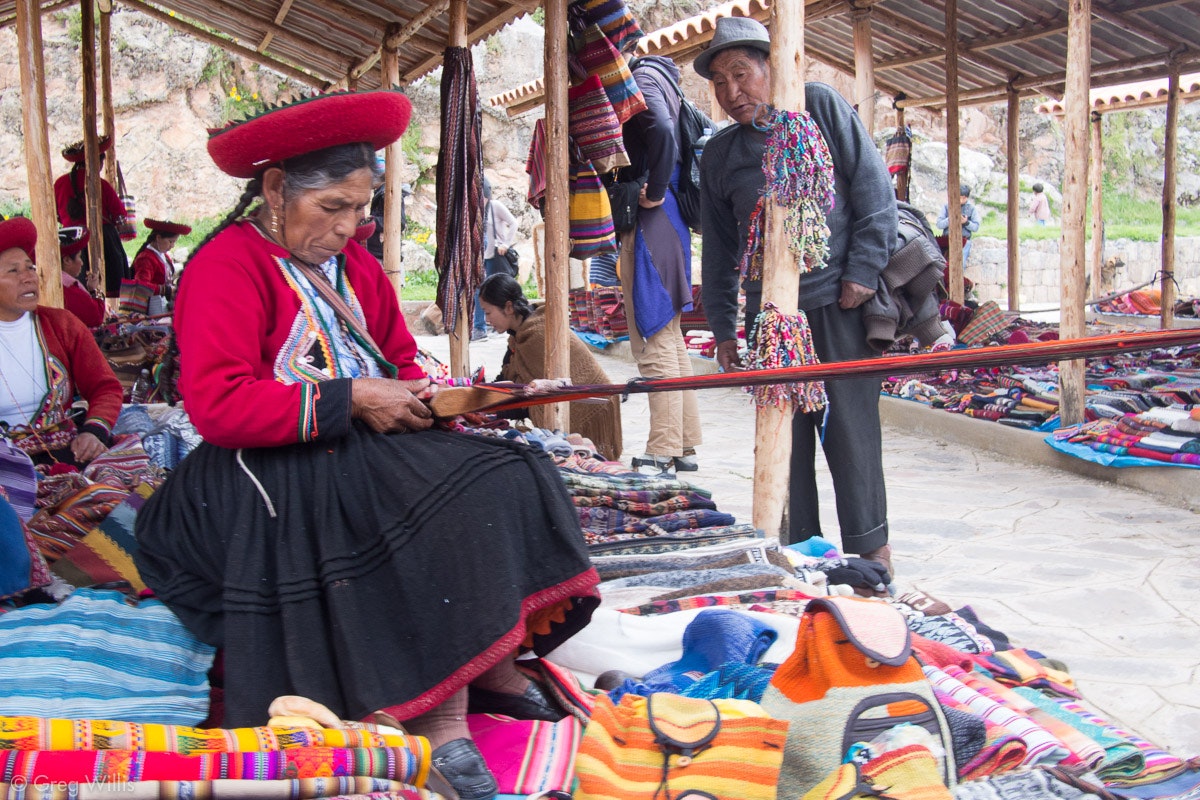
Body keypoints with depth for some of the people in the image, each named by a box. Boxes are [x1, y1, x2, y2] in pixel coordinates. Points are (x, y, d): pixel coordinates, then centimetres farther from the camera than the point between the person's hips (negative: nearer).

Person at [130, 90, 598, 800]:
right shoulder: (228, 265, -10)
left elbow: (400, 363, 21)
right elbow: (218, 406, -21)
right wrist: (351, 400, -20)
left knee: (508, 472, -11)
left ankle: (494, 668, -13)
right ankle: (439, 716, -25)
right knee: (457, 500, -28)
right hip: (274, 469, -8)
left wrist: (423, 396, -4)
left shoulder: (353, 264, 16)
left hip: (362, 449, 9)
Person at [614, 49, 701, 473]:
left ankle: (663, 453, -6)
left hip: (649, 222, -10)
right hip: (664, 221, 10)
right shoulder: (658, 79, 20)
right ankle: (683, 447, 20)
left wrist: (655, 193, -16)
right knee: (668, 339, 14)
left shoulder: (642, 78, -9)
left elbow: (662, 132, -26)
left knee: (655, 343, -9)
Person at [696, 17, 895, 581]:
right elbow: (719, 250, 16)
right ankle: (798, 550, 17)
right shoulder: (718, 156, 11)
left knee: (850, 427, -2)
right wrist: (723, 327, 14)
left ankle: (869, 548, 9)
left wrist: (863, 269, -9)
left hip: (840, 303, -4)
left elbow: (873, 188, -2)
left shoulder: (819, 107, 1)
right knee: (784, 432, 6)